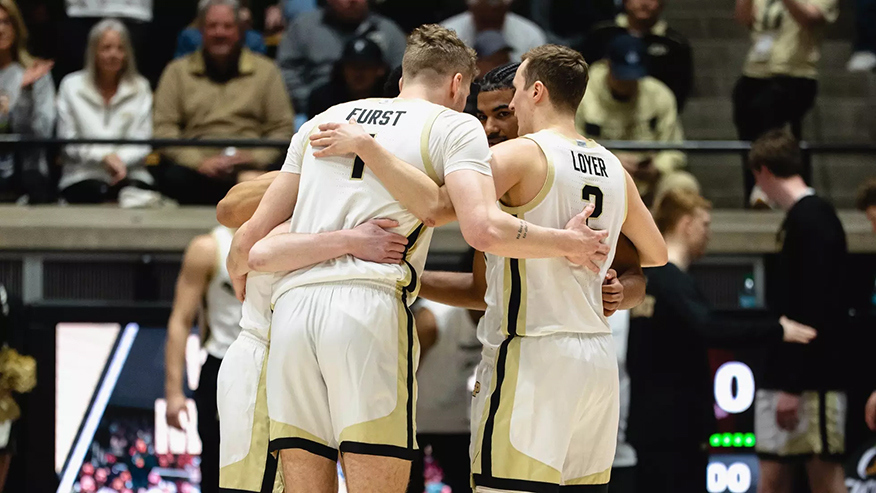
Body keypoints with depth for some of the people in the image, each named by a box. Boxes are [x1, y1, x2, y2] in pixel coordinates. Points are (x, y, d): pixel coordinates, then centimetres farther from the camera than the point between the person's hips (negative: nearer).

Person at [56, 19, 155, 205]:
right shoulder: (71, 86, 8)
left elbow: (143, 142, 5)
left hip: (129, 175, 1)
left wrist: (120, 158, -16)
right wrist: (104, 156, -13)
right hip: (83, 175, -1)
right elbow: (67, 142, 3)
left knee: (133, 194, -35)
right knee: (98, 193, -36)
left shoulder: (140, 88, 12)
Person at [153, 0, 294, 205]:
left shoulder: (265, 71, 18)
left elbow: (282, 129, 11)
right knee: (174, 179, -36)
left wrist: (254, 157, -9)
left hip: (249, 169, 0)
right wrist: (199, 162, -11)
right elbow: (163, 129, 6)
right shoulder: (178, 71, 16)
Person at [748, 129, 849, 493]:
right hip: (786, 375, 9)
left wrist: (793, 385, -21)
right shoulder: (806, 216, 16)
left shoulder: (810, 220, -12)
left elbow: (814, 311, -19)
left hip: (811, 377, -9)